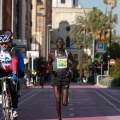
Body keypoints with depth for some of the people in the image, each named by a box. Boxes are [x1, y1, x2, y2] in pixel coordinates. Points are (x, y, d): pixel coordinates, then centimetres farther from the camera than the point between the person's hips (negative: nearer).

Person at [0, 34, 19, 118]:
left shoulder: (13, 50, -16)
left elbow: (14, 62, -30)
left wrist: (14, 74, -43)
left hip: (11, 72, -2)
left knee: (13, 90, -12)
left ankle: (15, 109, -2)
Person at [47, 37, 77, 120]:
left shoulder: (68, 53, 4)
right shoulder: (52, 54, 1)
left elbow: (74, 62, 16)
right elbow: (49, 64, 12)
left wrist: (70, 70, -1)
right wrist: (50, 68, -12)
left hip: (65, 79, 1)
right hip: (56, 78, -1)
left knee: (64, 103, -3)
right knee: (58, 100, -11)